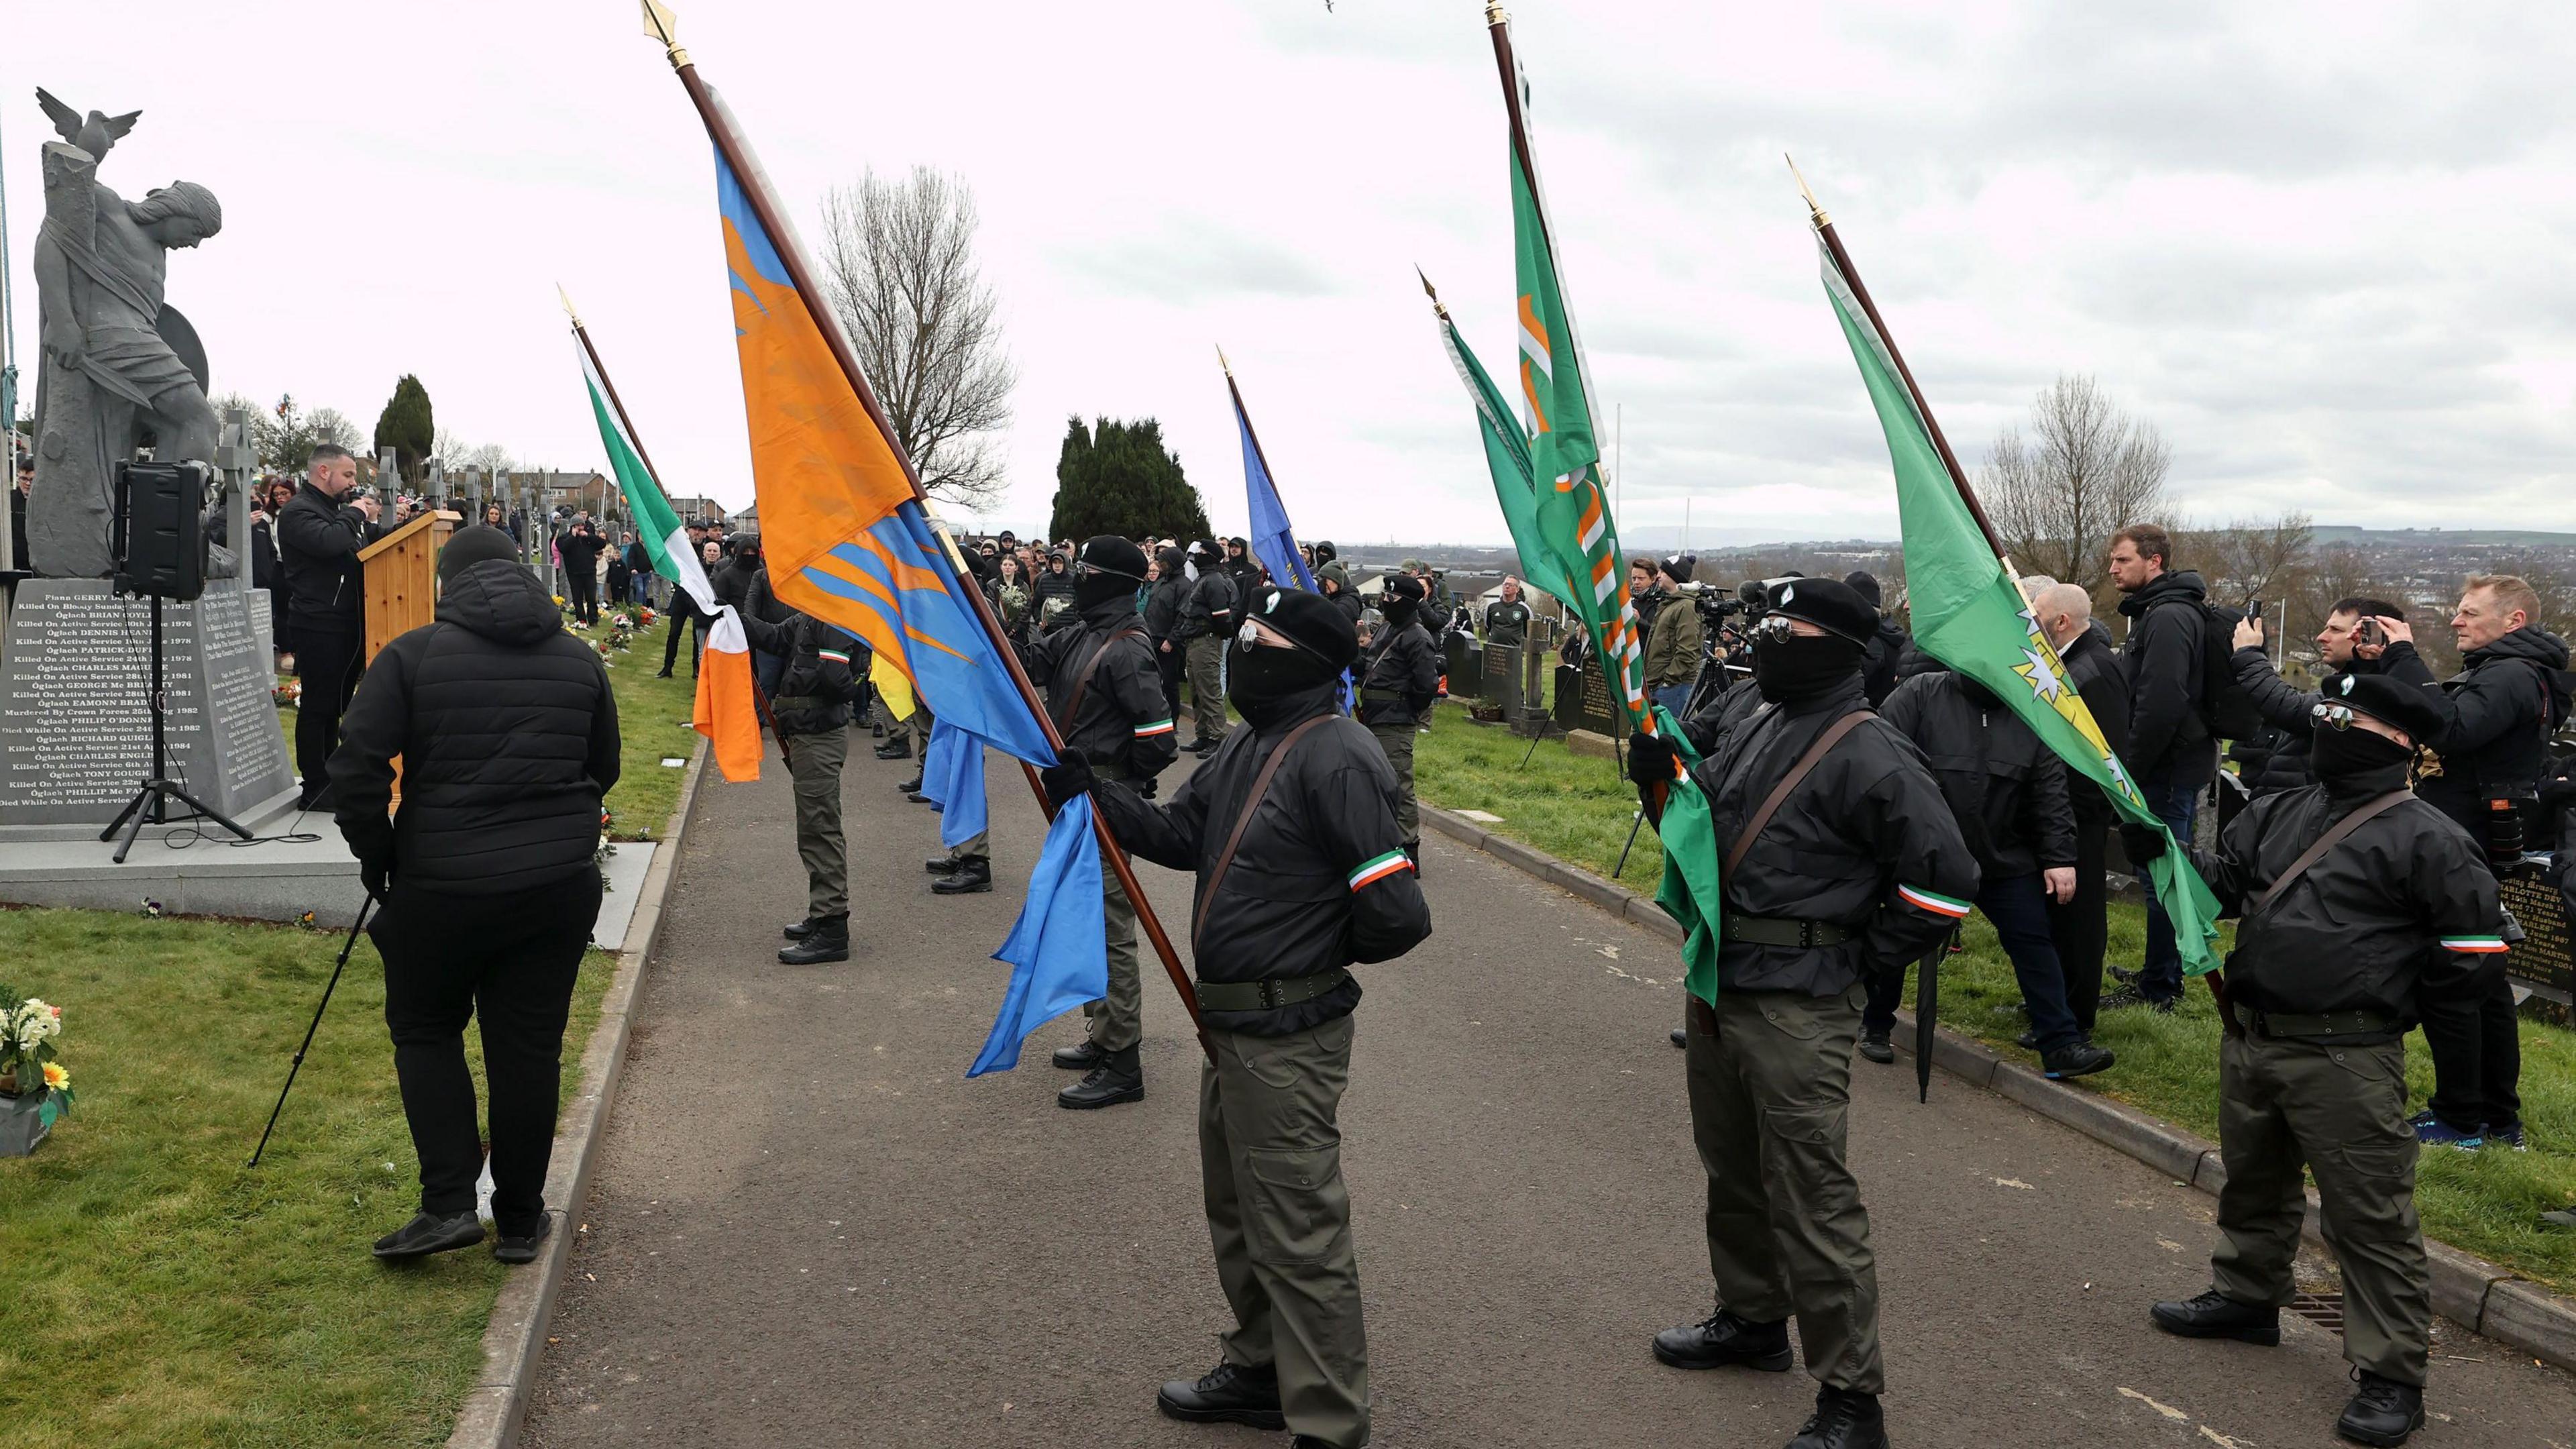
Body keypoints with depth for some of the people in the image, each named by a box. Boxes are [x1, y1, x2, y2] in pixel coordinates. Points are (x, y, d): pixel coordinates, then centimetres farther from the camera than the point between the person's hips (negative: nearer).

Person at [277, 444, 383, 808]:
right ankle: (314, 789, -2)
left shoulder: (338, 508, 22)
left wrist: (369, 522, 7)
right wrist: (355, 514, -13)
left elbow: (366, 548, 23)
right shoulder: (298, 511, -9)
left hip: (346, 624, 9)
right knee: (318, 707, -6)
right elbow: (329, 542, -27)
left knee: (335, 706, 13)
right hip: (319, 625, -9)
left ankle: (328, 782, 21)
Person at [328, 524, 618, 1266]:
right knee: (530, 1047, 10)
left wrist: (378, 860, 3)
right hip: (560, 883, 3)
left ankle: (449, 1204, 8)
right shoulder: (580, 659, 7)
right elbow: (603, 771, 15)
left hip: (443, 884, -3)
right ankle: (520, 1220, 20)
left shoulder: (413, 656, -5)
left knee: (425, 1032, 17)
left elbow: (355, 772, -9)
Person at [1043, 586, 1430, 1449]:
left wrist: (1323, 953, -6)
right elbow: (1180, 833, 11)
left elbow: (1395, 914, -25)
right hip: (1232, 1023, 10)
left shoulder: (1338, 760, -22)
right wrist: (1093, 795, -3)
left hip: (1286, 1039, -10)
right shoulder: (1251, 745, 9)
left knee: (1297, 1238, -1)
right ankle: (1260, 1372, 42)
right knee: (1237, 1214, 24)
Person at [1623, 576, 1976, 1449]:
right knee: (1733, 1170, 22)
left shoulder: (1869, 754, -16)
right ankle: (1751, 1319, 41)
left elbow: (1944, 880, -18)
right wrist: (1664, 776, -2)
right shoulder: (1756, 730, 11)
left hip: (1797, 1009, -9)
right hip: (1718, 986, 9)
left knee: (1812, 1201, -4)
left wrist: (1858, 957, -11)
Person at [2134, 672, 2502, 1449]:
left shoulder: (2426, 839, -10)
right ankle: (2247, 1296, 44)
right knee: (2255, 1182, 24)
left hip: (2345, 1061, -7)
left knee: (2369, 1216, -2)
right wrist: (2159, 849, -5)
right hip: (2249, 1040, 7)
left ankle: (2392, 1375, 8)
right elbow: (2220, 881, 14)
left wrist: (2388, 1004, -2)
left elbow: (2474, 948, -6)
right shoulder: (2280, 813, 10)